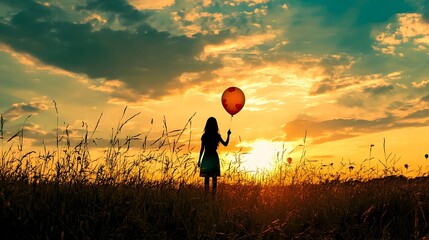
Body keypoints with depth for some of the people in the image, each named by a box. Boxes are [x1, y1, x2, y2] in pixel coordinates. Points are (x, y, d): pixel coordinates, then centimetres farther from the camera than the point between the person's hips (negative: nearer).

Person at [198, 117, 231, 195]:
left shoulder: (204, 136, -6)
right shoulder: (217, 135, -3)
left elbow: (202, 149, -5)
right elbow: (225, 144, 8)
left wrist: (199, 160, 2)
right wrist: (228, 135, 18)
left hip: (206, 157, -1)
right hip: (214, 157, 1)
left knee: (206, 178, 3)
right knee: (214, 178, 7)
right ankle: (213, 194, 8)